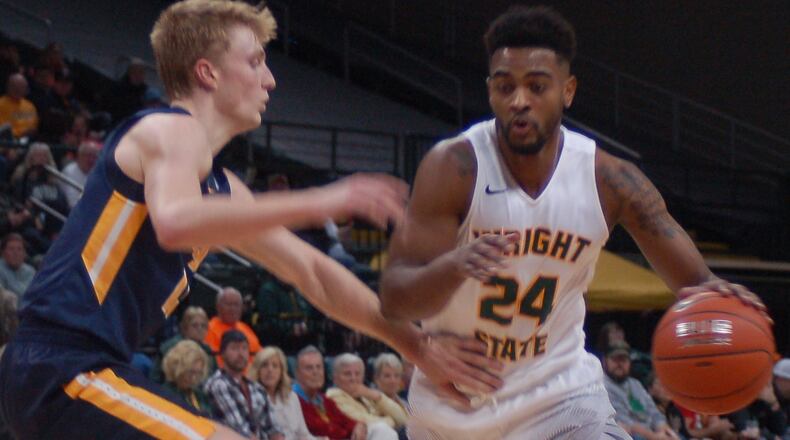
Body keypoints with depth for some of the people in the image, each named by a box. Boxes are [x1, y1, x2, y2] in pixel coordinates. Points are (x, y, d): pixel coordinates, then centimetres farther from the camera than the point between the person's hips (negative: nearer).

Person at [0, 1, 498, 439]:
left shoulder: (219, 187, 20)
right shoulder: (171, 129, -8)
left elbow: (311, 272, 26)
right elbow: (174, 223, -30)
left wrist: (415, 344, 23)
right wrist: (321, 203, -29)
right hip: (63, 371, -11)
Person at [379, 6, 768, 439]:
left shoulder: (609, 180, -12)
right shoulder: (454, 168, -19)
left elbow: (694, 281, -7)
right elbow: (393, 300, -23)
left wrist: (711, 296, -34)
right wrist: (452, 267, -45)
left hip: (556, 389, 1)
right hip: (451, 399, 0)